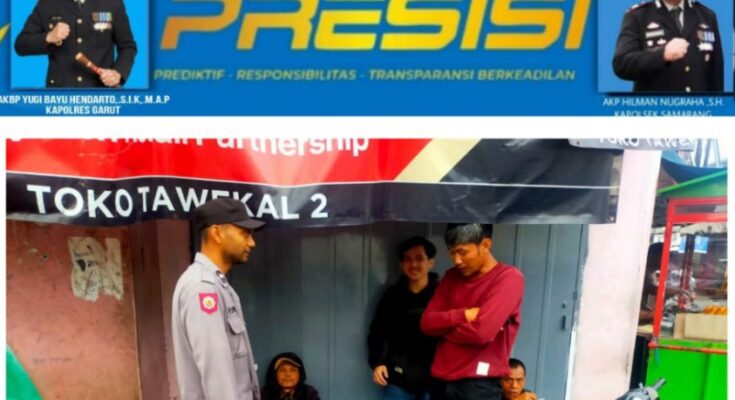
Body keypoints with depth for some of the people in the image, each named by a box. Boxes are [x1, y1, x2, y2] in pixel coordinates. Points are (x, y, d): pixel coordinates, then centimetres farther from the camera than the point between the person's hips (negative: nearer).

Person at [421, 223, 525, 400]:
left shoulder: (509, 278, -10)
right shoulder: (452, 277, 10)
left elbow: (481, 331, -21)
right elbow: (427, 322, 2)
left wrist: (445, 327, -4)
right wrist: (463, 315, -14)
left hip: (479, 385, -6)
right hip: (443, 382, 6)